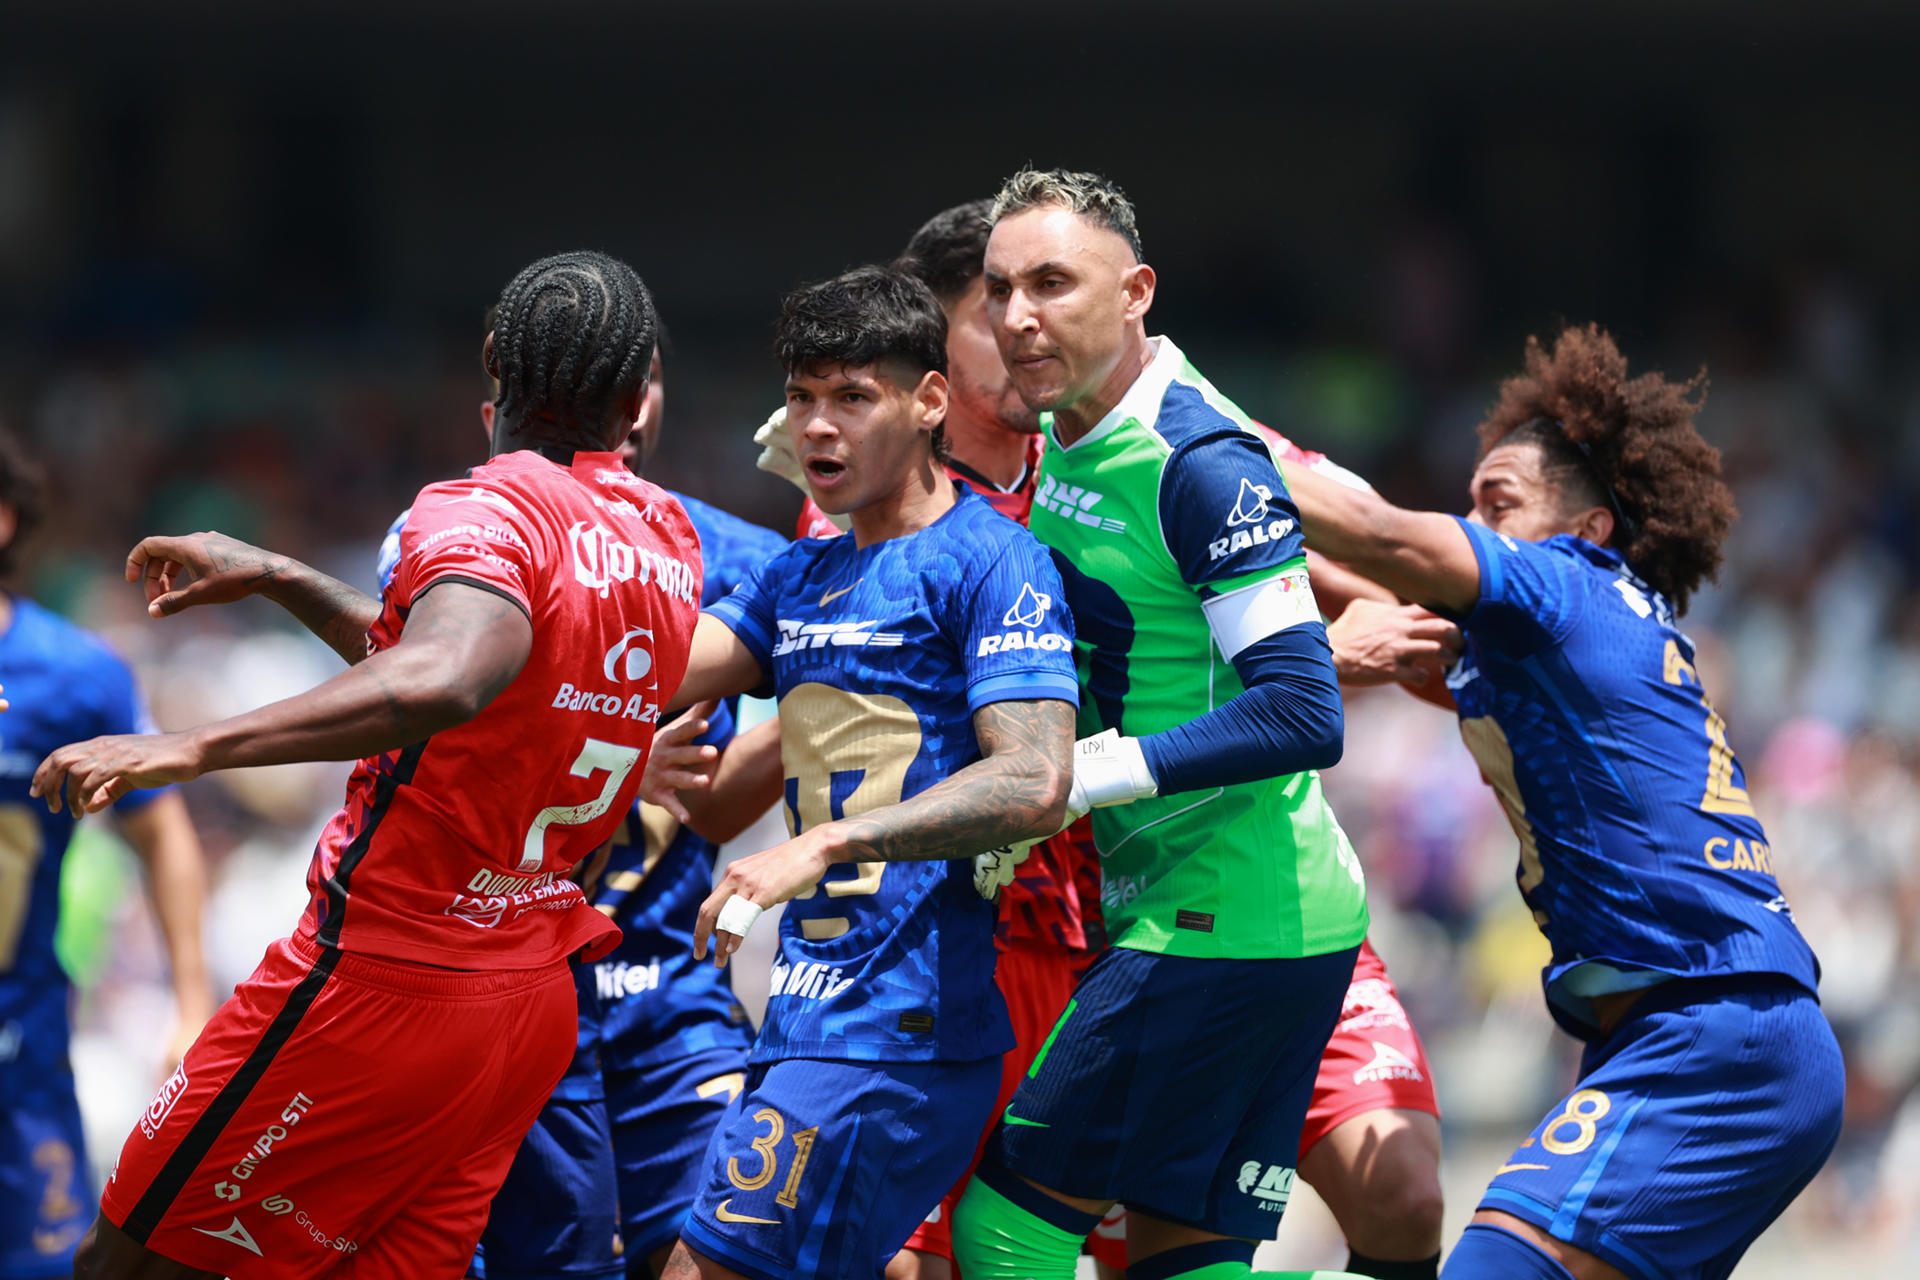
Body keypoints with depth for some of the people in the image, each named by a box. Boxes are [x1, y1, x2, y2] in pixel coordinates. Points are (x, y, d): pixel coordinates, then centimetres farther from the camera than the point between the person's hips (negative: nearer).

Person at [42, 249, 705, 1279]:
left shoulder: (481, 511, -15)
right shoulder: (667, 537, 11)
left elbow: (446, 682, -37)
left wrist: (193, 747, -41)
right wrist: (279, 579, 31)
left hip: (386, 985, -8)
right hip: (539, 995, 8)